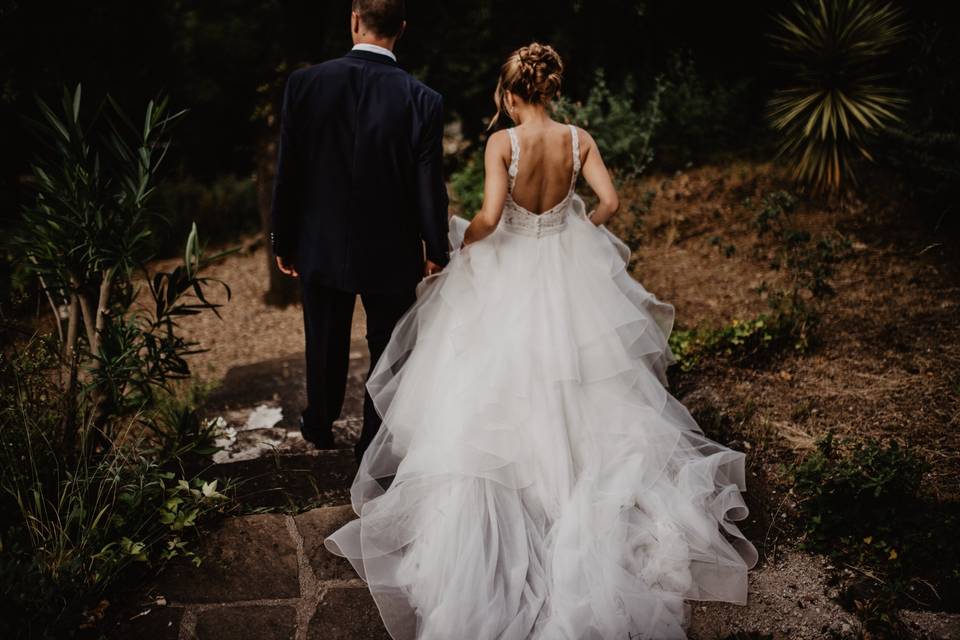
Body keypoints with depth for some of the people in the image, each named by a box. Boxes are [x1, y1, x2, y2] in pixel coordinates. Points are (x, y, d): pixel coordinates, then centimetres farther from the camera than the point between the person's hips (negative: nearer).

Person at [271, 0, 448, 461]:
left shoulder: (305, 83, -12)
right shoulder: (423, 100, -16)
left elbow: (287, 173, -8)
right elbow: (429, 187, -10)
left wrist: (284, 242, 5)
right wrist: (436, 250, 6)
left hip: (321, 247, 2)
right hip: (391, 254, -2)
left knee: (325, 345, 23)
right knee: (387, 349, 16)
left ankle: (319, 425, 45)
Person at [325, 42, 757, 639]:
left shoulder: (502, 142, -17)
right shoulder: (579, 139, -6)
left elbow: (489, 217, -25)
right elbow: (610, 202, -7)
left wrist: (461, 242, -5)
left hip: (509, 272, -3)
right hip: (569, 266, 3)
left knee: (499, 382, 11)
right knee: (567, 373, 22)